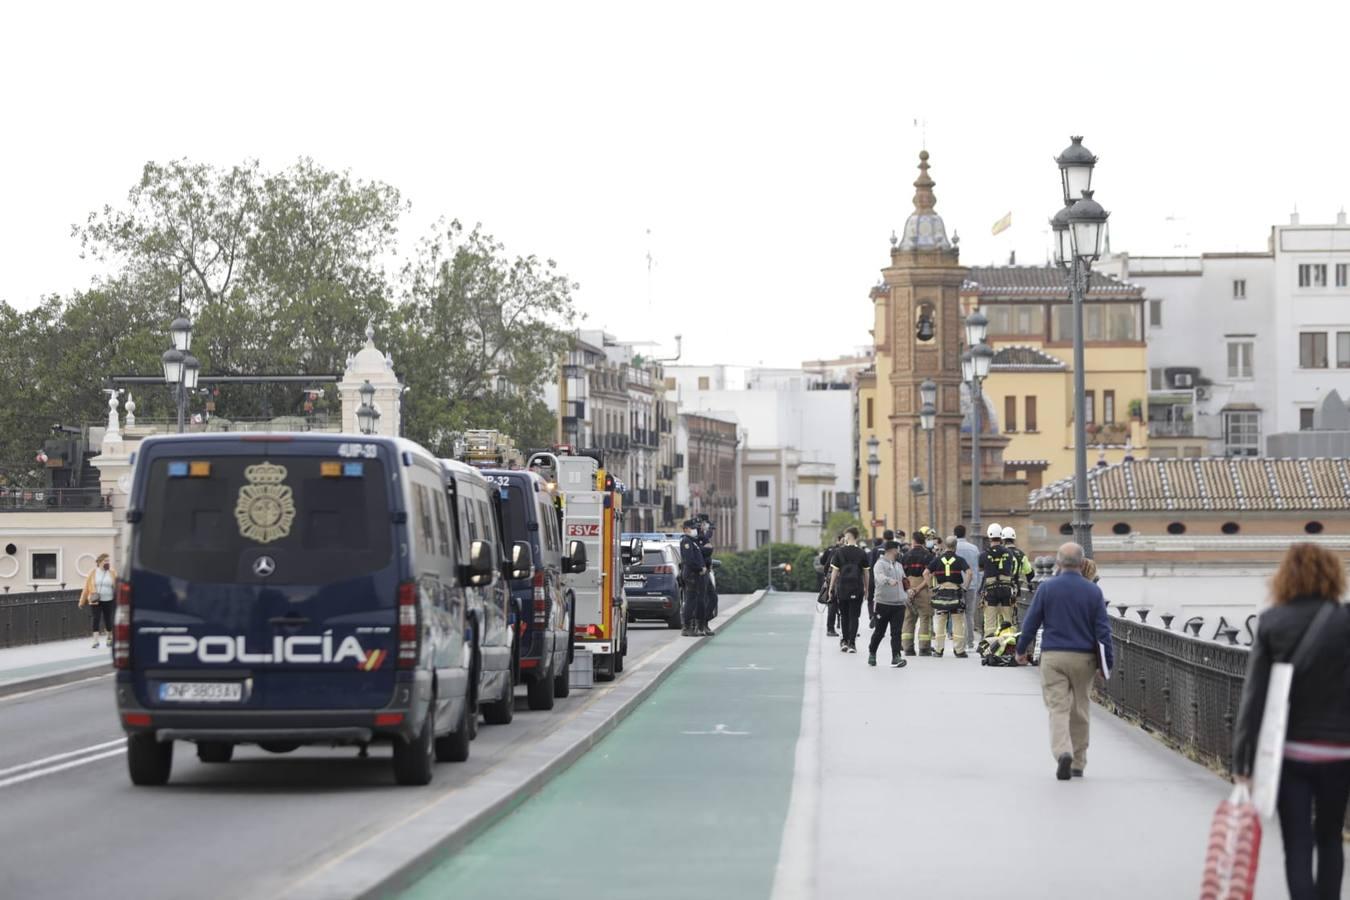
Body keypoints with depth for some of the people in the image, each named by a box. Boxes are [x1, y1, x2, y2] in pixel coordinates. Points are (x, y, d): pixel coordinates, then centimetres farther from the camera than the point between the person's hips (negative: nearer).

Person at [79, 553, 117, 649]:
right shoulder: (93, 573, 0)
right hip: (95, 601, -1)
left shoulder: (112, 574, 1)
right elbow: (87, 587, 1)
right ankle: (96, 640, -7)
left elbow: (116, 588, 5)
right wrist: (82, 601, 1)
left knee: (108, 619, 7)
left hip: (108, 601, 1)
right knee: (95, 619, -7)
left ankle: (109, 638, 29)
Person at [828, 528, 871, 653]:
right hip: (857, 589, 0)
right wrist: (866, 588, 13)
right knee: (854, 616, 2)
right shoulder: (862, 553, 0)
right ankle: (852, 643, -5)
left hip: (842, 587, 0)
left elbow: (834, 571, -2)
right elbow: (866, 572, 3)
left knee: (844, 615, 15)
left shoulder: (839, 552, -2)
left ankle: (845, 641, 18)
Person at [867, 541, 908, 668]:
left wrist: (906, 596, 19)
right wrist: (889, 580, -47)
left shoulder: (898, 565, 18)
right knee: (879, 631, 6)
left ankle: (896, 657, -9)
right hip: (883, 603, -5)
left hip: (899, 604, 5)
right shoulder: (880, 564, -8)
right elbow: (879, 577, -29)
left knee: (896, 632, -4)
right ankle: (872, 653, 25)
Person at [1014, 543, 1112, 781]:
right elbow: (1103, 629, 0)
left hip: (1053, 656, -1)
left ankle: (1063, 752, -27)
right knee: (1080, 711, 12)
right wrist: (1108, 661, 5)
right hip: (1083, 658, 1)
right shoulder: (1093, 591, -1)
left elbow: (1031, 622, 2)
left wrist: (1021, 650, 15)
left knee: (1058, 708, -3)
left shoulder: (1047, 588, -2)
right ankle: (1078, 763, 20)